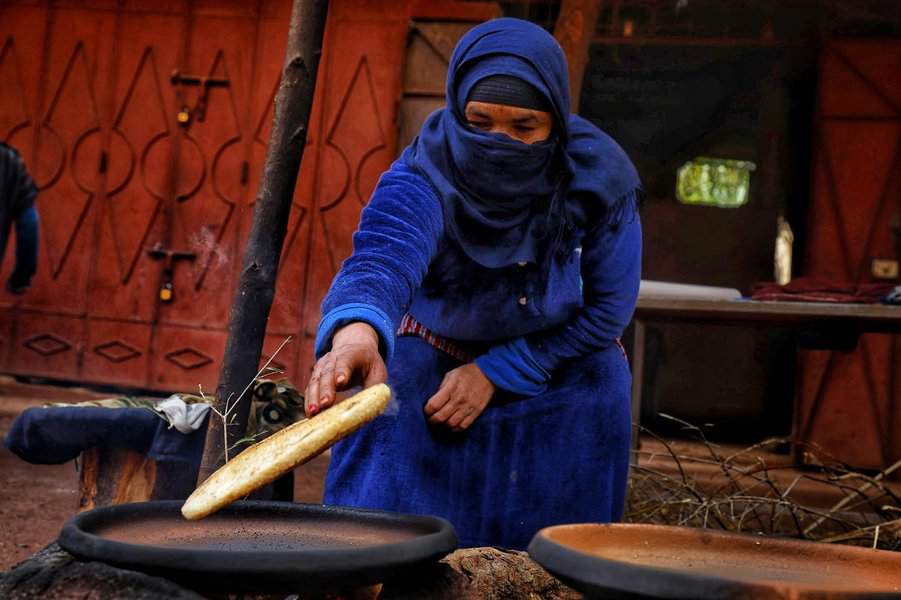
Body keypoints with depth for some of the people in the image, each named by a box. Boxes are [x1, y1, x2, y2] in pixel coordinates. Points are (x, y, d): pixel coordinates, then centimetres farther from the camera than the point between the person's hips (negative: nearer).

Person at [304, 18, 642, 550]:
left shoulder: (600, 178, -22)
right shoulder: (427, 173, -28)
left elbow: (607, 308, -14)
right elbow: (384, 255, -48)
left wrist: (496, 372, -20)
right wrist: (356, 329, -70)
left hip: (562, 378, 1)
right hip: (432, 364, -1)